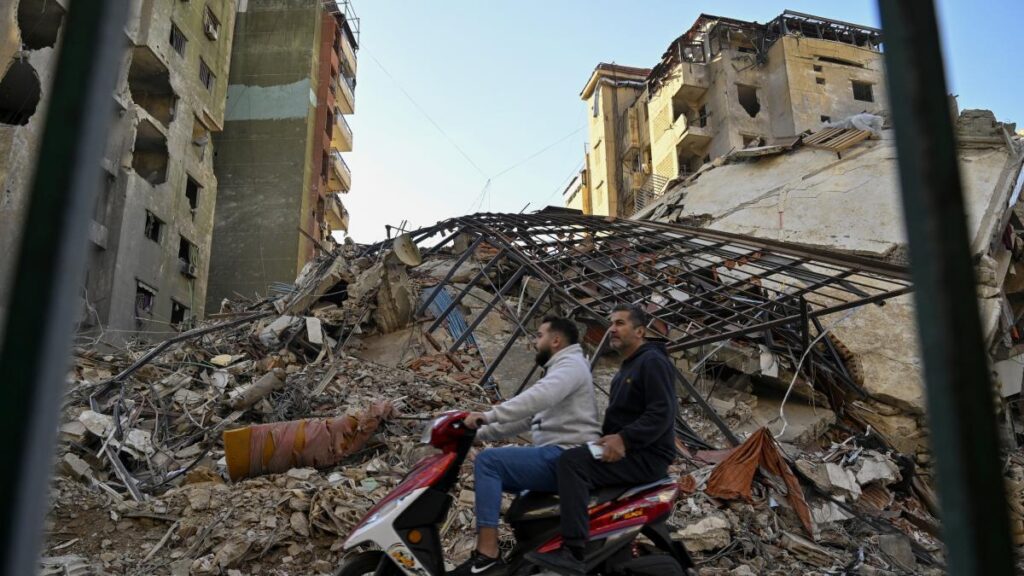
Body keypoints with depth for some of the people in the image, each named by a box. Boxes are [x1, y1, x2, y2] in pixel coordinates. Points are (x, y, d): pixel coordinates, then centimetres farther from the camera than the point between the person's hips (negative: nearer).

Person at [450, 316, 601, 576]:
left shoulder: (570, 364, -6)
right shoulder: (559, 370, 25)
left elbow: (538, 397, -27)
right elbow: (526, 418, 23)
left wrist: (488, 416, -29)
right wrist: (480, 433, 16)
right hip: (558, 458, 10)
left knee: (488, 461, -19)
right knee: (494, 474, 15)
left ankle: (487, 555, -22)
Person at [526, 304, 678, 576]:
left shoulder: (653, 361, -9)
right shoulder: (625, 370, 22)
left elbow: (662, 413, -21)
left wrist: (624, 439, -29)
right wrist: (606, 438, 12)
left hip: (648, 456, -11)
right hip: (626, 451, 11)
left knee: (571, 461, -28)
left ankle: (573, 554, -32)